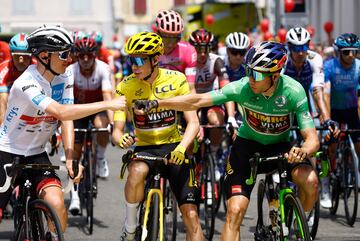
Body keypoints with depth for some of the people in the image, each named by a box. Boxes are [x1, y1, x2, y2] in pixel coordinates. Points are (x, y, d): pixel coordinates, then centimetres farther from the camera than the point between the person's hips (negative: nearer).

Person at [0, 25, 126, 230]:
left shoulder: (64, 78, -4)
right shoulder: (27, 84, -25)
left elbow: (67, 120, -9)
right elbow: (61, 112, -36)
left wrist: (70, 157, -25)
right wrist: (108, 104, -37)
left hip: (36, 154, 5)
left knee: (57, 204, -20)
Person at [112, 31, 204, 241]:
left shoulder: (176, 80, -9)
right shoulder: (126, 86, -8)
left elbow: (193, 122, -13)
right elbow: (117, 130, -9)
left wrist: (181, 148, -32)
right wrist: (122, 140, -35)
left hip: (174, 148, 0)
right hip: (144, 148, 0)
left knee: (191, 214, -11)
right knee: (138, 170, -37)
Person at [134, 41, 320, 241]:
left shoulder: (294, 92, -26)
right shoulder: (242, 88, -25)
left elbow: (312, 139, -28)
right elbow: (198, 101, -24)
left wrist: (303, 151, -52)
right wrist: (156, 103, -31)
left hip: (281, 147, 0)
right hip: (248, 144, 0)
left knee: (309, 180, -30)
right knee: (235, 210, -16)